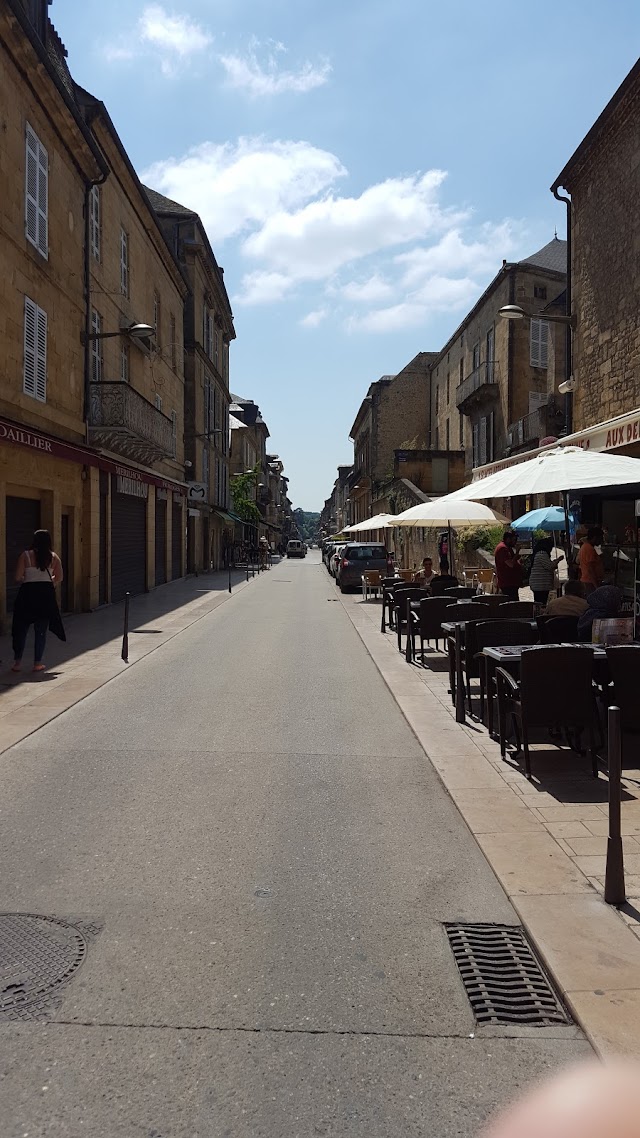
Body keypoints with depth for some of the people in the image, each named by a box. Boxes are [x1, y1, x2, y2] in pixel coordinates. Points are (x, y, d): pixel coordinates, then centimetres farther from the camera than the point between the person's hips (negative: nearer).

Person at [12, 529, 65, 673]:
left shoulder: (25, 556, -4)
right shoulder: (54, 557, 2)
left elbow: (18, 577, -8)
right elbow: (59, 578, 2)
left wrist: (27, 580, 13)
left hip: (27, 593, -1)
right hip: (46, 594, 1)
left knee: (21, 629, 11)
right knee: (41, 630, 8)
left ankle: (17, 662, 10)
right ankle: (37, 663, 8)